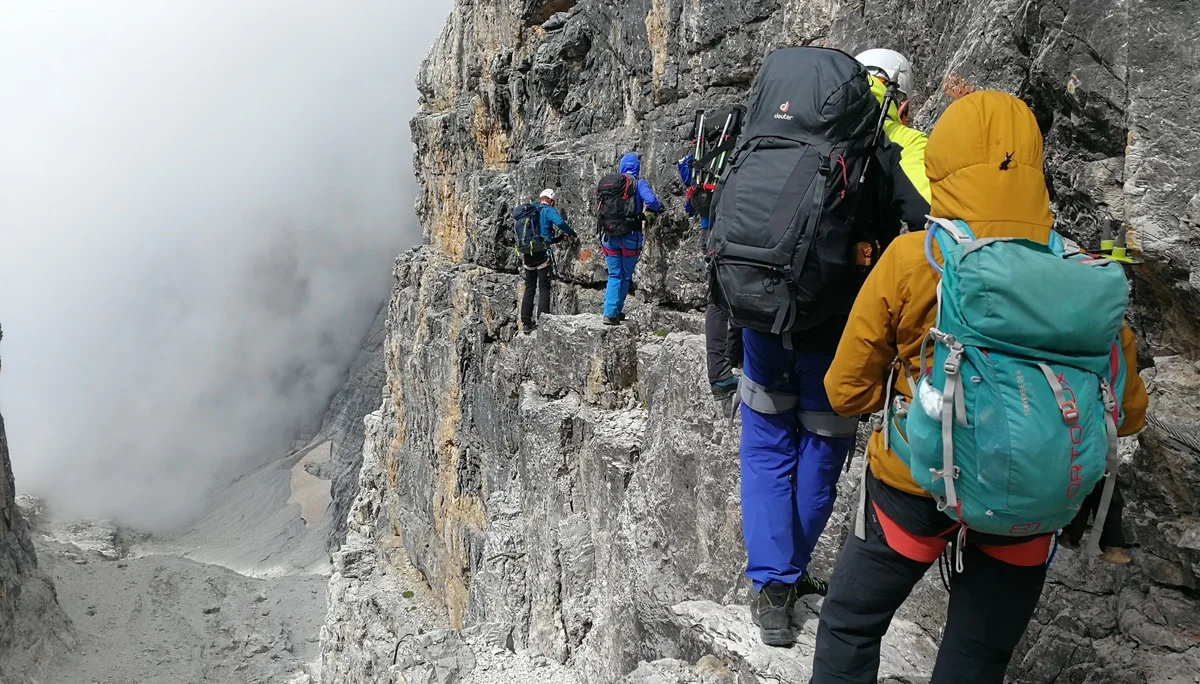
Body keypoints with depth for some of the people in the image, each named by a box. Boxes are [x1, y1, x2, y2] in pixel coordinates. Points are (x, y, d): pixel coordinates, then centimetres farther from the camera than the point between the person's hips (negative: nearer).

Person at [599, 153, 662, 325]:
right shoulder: (638, 183, -4)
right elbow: (651, 201, -19)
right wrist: (658, 208, 2)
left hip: (609, 236, 3)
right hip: (630, 236, -3)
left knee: (614, 275, 11)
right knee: (626, 276, 11)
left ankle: (610, 312, -1)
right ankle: (614, 312, 11)